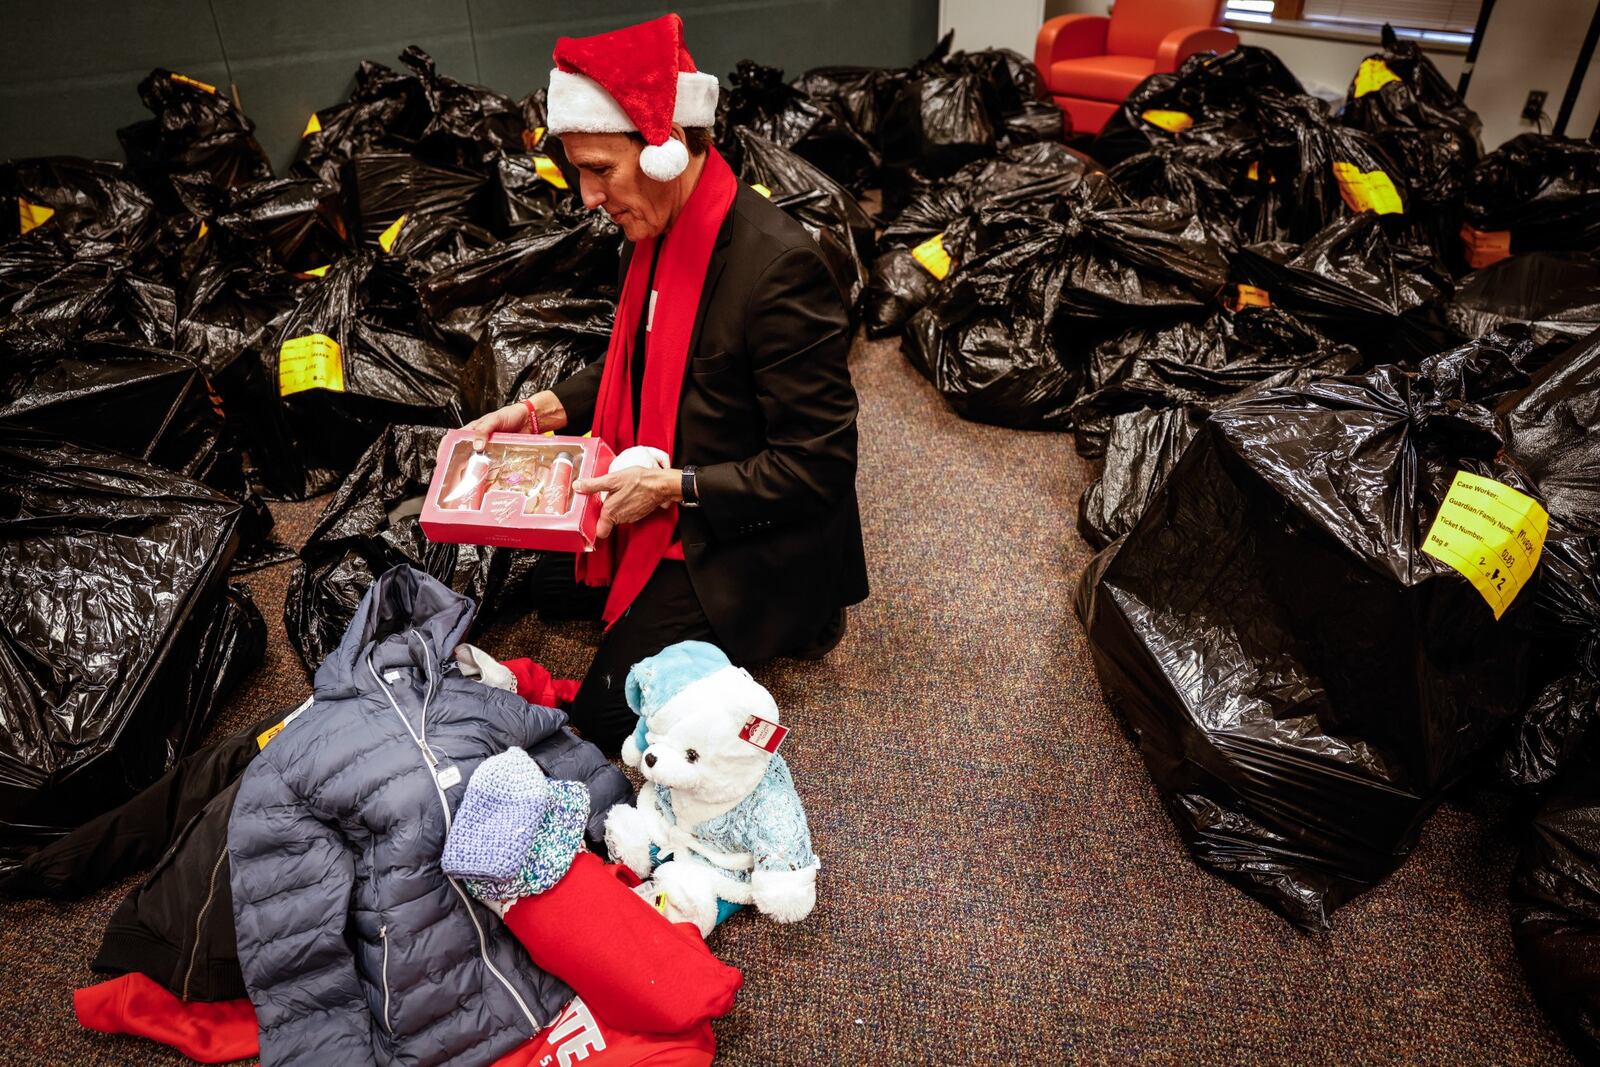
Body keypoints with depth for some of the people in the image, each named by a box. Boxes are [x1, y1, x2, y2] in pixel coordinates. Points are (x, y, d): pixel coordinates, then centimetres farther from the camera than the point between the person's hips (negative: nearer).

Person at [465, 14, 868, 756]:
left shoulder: (777, 265, -29)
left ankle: (785, 619, 10)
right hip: (660, 495, 9)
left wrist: (669, 487, -26)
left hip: (751, 536, -8)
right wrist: (544, 410, -1)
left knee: (607, 714, -7)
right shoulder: (659, 229, -3)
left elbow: (817, 464, -25)